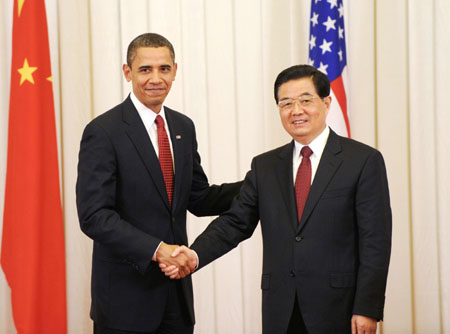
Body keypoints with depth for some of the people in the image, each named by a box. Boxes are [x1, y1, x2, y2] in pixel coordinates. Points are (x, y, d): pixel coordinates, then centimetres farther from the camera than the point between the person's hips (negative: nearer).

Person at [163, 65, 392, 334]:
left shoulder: (364, 160, -1)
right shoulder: (265, 166, 13)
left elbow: (375, 241, -5)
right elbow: (236, 222, 7)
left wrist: (367, 309, -11)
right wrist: (196, 255, -12)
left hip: (338, 311, -3)